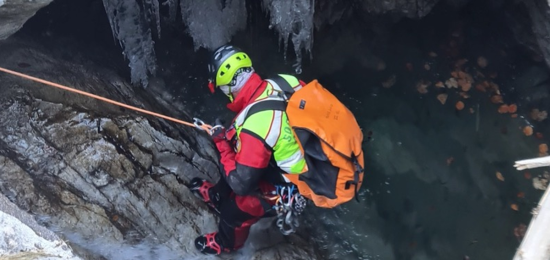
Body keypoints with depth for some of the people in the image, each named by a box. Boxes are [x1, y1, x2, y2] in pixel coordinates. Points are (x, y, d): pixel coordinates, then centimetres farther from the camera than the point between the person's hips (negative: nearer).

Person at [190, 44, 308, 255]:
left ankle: (225, 243, 43)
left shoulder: (256, 126, -39)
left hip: (288, 186, -7)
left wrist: (222, 141, -16)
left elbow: (241, 183, -28)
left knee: (234, 211, 8)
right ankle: (219, 196, 52)